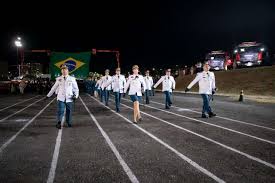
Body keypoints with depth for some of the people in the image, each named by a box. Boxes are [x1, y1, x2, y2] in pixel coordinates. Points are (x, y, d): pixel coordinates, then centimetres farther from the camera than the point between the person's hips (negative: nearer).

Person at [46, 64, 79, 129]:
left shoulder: (72, 79, 2)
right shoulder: (58, 79, 5)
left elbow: (76, 88, 7)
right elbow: (54, 88, 14)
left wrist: (76, 95, -9)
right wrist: (48, 95, 17)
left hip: (69, 99, 0)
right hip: (61, 98, 0)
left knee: (69, 111, 7)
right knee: (60, 111, -11)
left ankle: (69, 123, 23)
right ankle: (59, 123, -12)